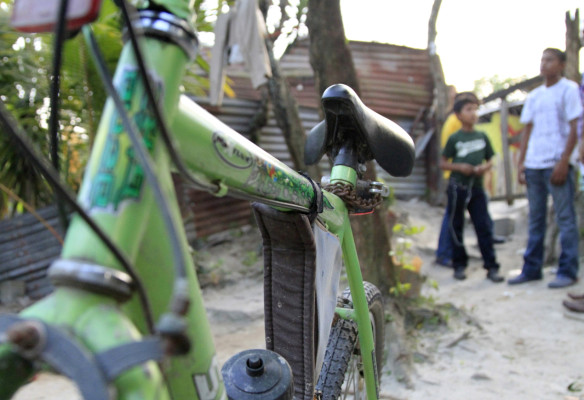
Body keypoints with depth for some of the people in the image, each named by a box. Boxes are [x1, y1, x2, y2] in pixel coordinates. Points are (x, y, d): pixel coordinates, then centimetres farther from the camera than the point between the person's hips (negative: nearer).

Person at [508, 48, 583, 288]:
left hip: (557, 164, -6)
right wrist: (520, 164, 9)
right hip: (533, 165, 6)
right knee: (535, 219, 8)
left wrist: (563, 162, -14)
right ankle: (531, 269, 14)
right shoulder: (534, 96, 17)